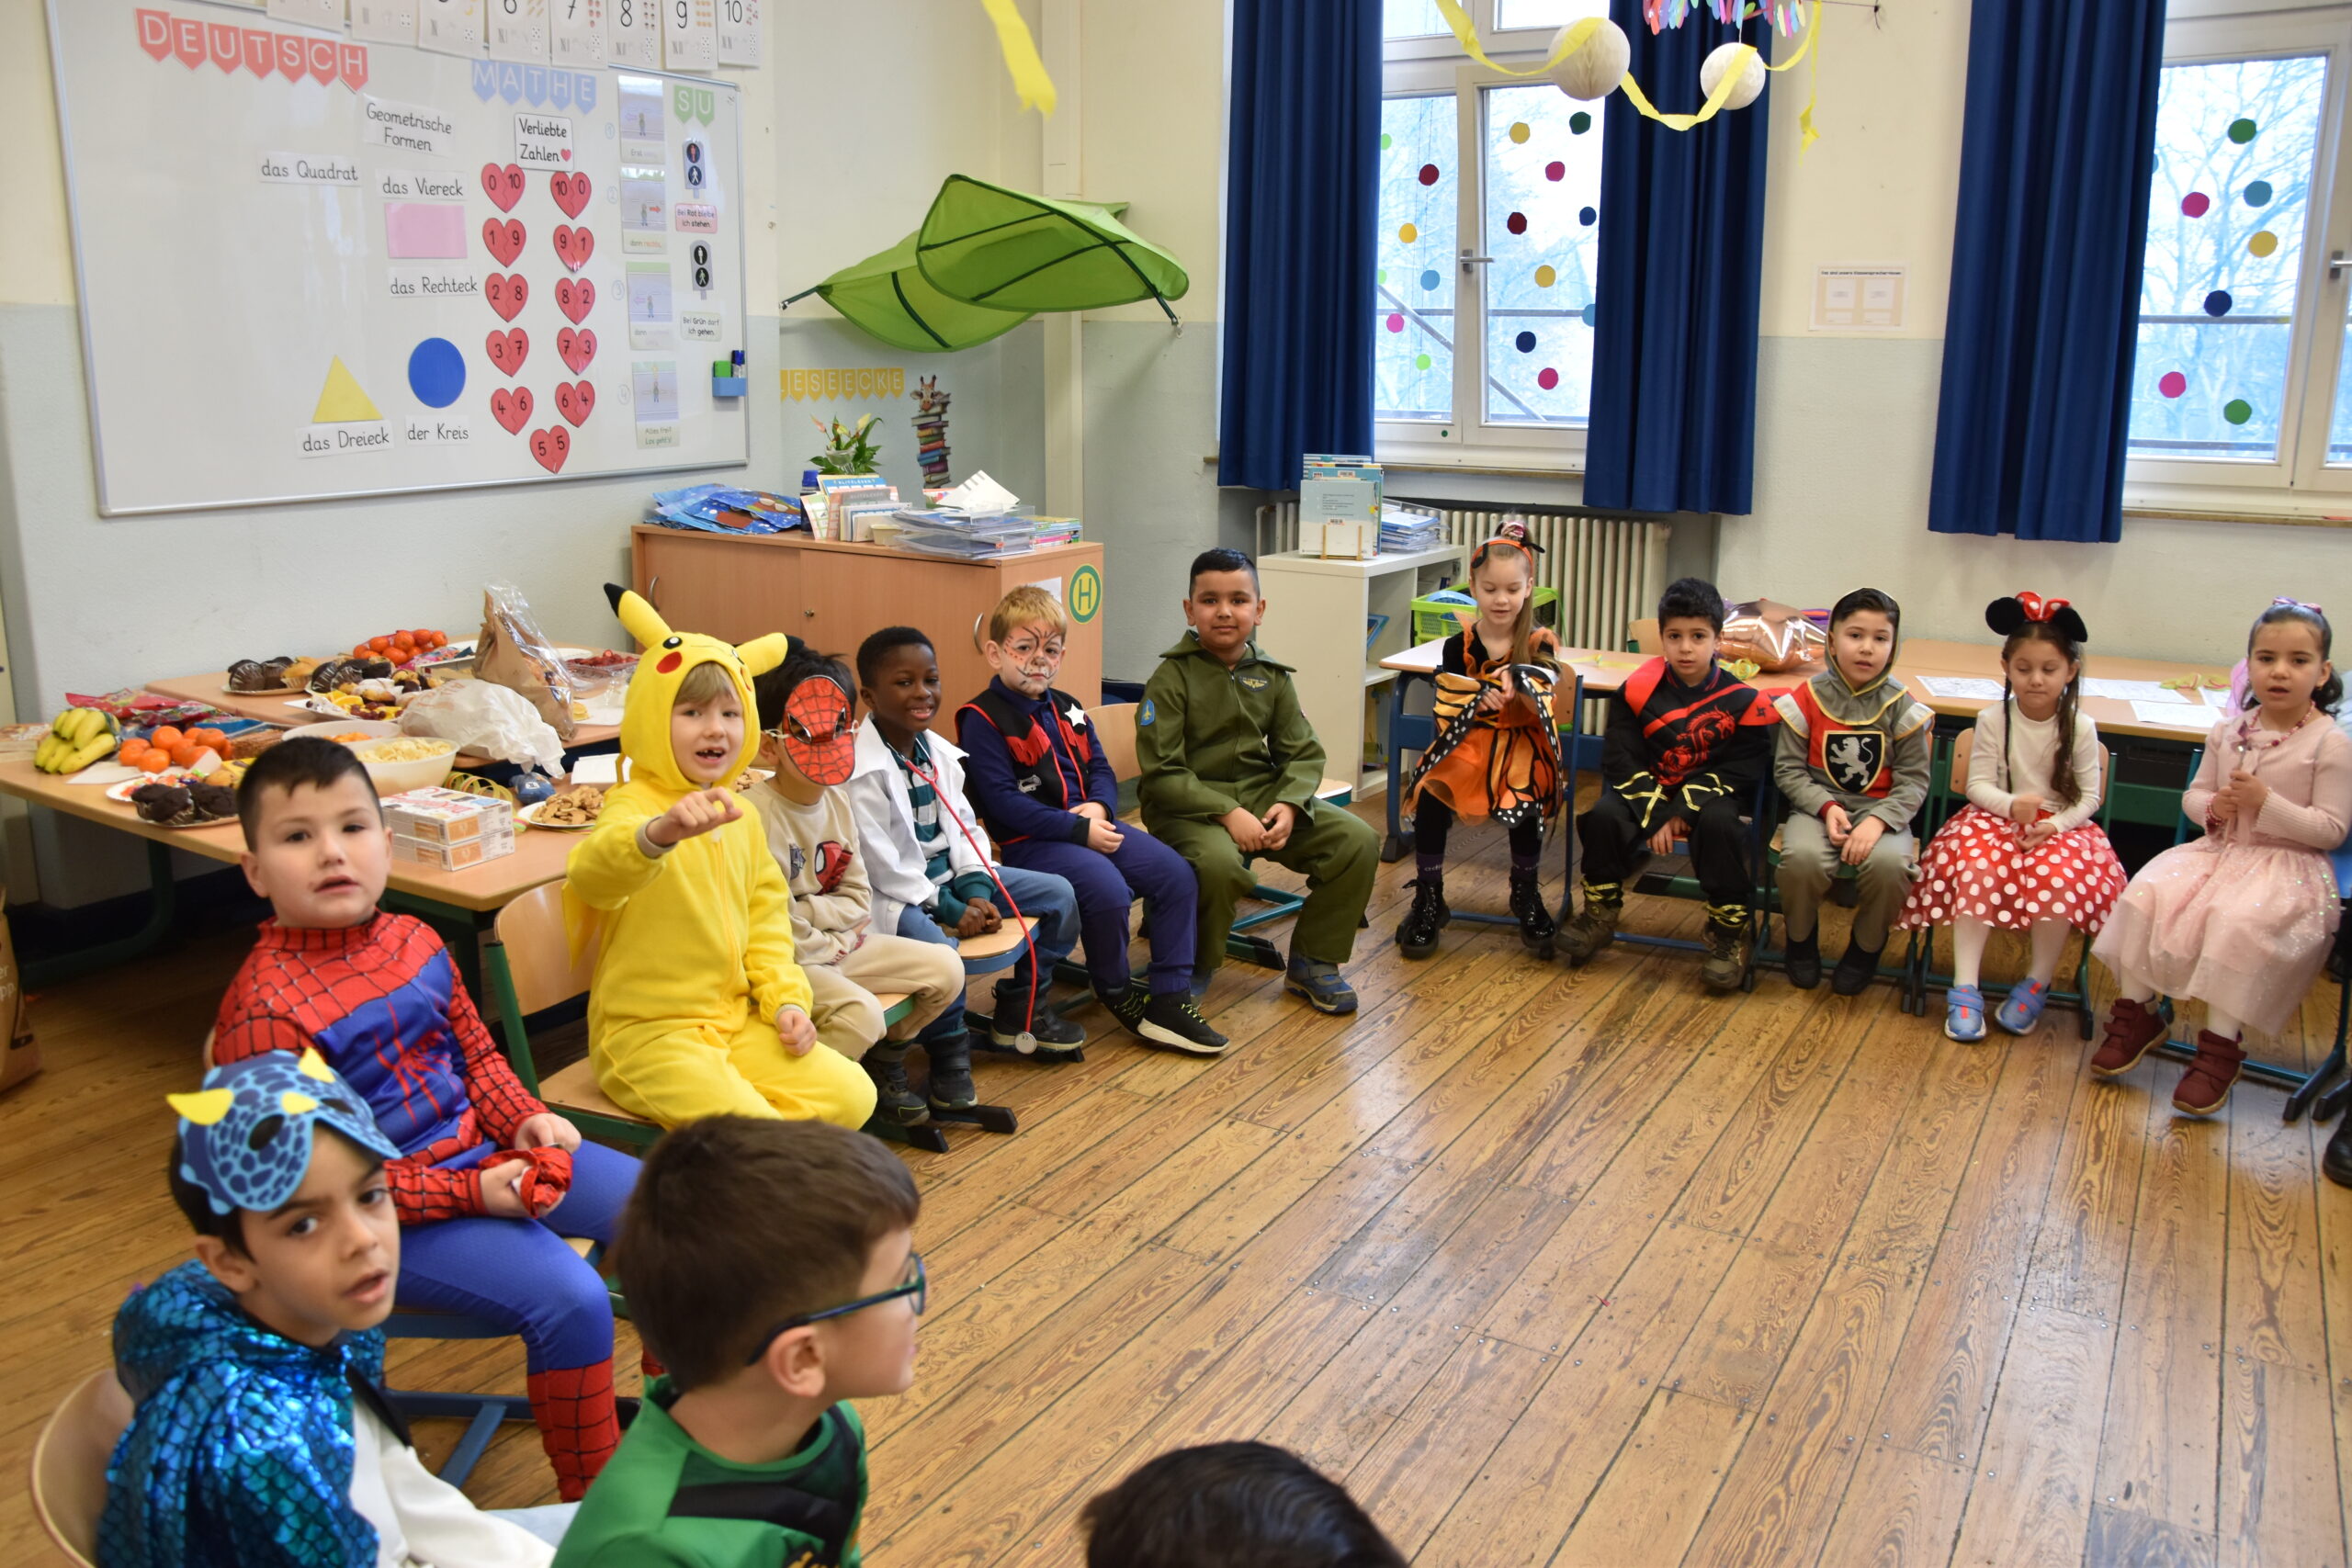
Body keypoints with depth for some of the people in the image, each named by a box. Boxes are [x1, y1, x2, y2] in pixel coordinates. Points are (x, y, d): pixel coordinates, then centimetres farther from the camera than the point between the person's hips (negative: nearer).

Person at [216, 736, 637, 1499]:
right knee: (570, 1297, -24)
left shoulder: (414, 941, 2)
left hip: (482, 1151, 8)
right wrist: (472, 1193, -21)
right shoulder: (265, 1012, -21)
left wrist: (525, 1120, -3)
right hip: (387, 1214, -8)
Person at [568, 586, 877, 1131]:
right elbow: (593, 874, -40)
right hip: (650, 1034, -7)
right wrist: (658, 833, -61)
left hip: (736, 1021, 7)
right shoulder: (633, 807, -16)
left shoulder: (740, 817, 8)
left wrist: (785, 999, 4)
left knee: (851, 1094, -6)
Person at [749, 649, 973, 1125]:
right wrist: (827, 948, -10)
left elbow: (858, 899, 6)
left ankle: (883, 1063, 21)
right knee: (860, 1014, -31)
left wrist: (806, 910, -11)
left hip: (839, 942, 8)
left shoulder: (837, 798, 5)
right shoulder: (759, 815, -21)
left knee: (946, 969, 2)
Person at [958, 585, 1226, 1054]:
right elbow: (1002, 802, -15)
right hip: (1027, 841, -8)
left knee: (1174, 872, -8)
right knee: (1108, 888, -30)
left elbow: (1100, 768, 16)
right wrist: (1077, 830, -19)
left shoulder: (1066, 709, 16)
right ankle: (1117, 992, -2)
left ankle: (1169, 998, -3)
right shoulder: (982, 720, -8)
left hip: (1090, 824, 8)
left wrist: (1099, 808, -9)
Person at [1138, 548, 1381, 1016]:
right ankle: (1194, 967, -7)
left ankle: (1312, 961, 7)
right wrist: (1227, 813, -23)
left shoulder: (1270, 676, 9)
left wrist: (1288, 804, -13)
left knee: (1358, 840, -11)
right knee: (1220, 863, -38)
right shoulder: (1171, 678, -7)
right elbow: (1161, 774, -13)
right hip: (1189, 806, -5)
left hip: (1262, 794, 6)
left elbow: (1303, 754, 8)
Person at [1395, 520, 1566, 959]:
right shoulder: (1459, 646, 3)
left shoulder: (1539, 643, 2)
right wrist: (1480, 699, -22)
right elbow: (1446, 709, -3)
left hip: (1521, 746, -1)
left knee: (1526, 807, -31)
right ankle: (1428, 900, -9)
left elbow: (1542, 704, -13)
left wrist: (1519, 683, -33)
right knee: (1430, 799, -28)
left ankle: (1527, 897, -3)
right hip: (1466, 745, 1)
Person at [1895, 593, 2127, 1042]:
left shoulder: (2080, 727, -3)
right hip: (1997, 819, 0)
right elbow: (1978, 785, -3)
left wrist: (2054, 825, -19)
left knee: (2056, 873, -33)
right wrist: (2012, 805, -24)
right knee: (1976, 865, -32)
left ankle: (2037, 985, -12)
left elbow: (2088, 797, 0)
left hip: (2061, 826, 0)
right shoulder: (1993, 720, -3)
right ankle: (1966, 988, -28)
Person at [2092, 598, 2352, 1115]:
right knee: (2148, 893, -19)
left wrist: (2266, 804, -20)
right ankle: (2136, 1013, -5)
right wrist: (2214, 806, -7)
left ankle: (2220, 1045, -21)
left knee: (2237, 918, -33)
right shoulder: (2229, 732, 7)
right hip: (2219, 848, 5)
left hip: (2288, 864, -5)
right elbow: (2193, 795, 16)